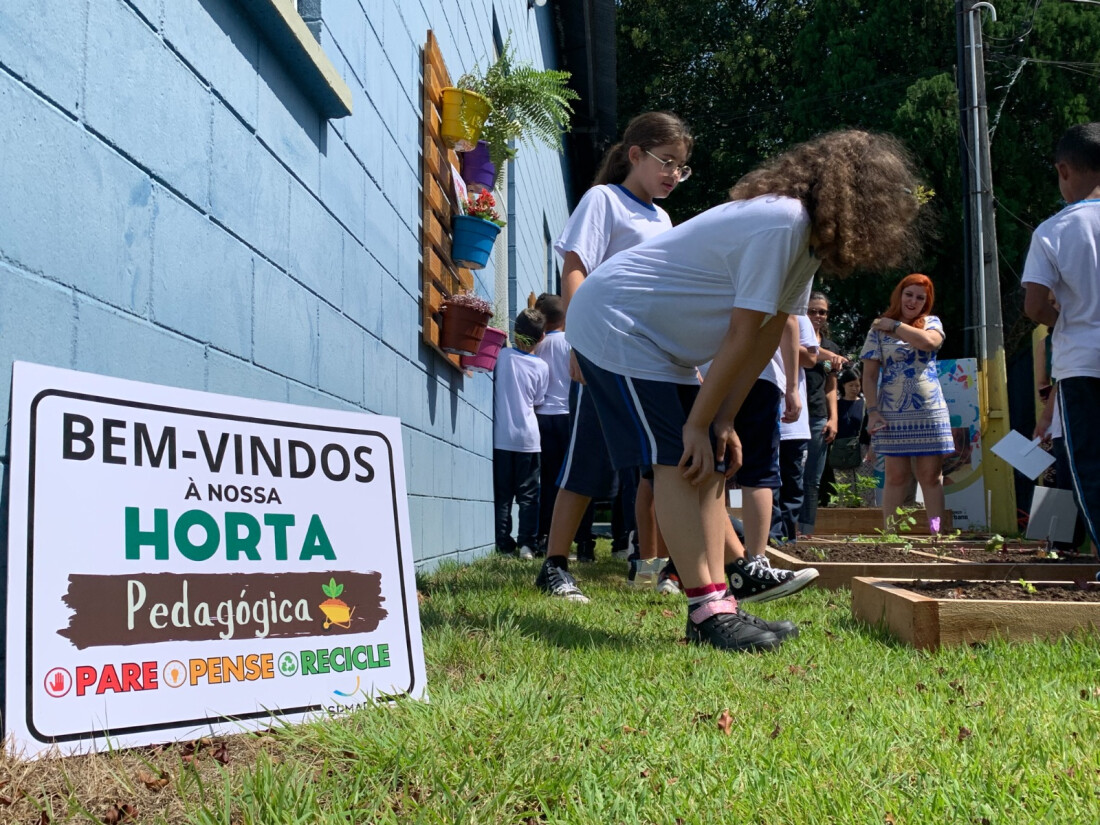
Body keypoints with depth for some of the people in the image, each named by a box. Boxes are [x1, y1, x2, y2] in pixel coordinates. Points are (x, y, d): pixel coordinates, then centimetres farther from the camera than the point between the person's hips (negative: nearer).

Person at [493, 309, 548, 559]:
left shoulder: (502, 355, -3)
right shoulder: (541, 366, -2)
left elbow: (492, 381, 11)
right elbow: (538, 402, 8)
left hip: (501, 436, 0)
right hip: (528, 437, 0)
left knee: (502, 493, 7)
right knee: (528, 493, 5)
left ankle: (503, 543, 6)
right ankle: (527, 543, -1)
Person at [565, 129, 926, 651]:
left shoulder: (809, 234, 8)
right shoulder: (782, 224, -24)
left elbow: (770, 333, 5)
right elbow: (741, 335, -22)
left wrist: (723, 422, 2)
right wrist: (699, 423, -16)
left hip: (659, 342, 10)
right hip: (613, 326, -10)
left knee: (711, 465, 4)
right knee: (678, 463, -15)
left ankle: (717, 607, 4)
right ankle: (708, 611, -14)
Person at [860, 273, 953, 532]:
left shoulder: (932, 323, 9)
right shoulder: (878, 329, 5)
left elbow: (929, 341, -16)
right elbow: (869, 374, 0)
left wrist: (895, 325, -8)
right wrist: (872, 411, -9)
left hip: (930, 412, 1)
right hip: (893, 414, -1)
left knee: (931, 475, 2)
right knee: (896, 476, 0)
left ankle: (936, 531, 5)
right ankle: (890, 533, 3)